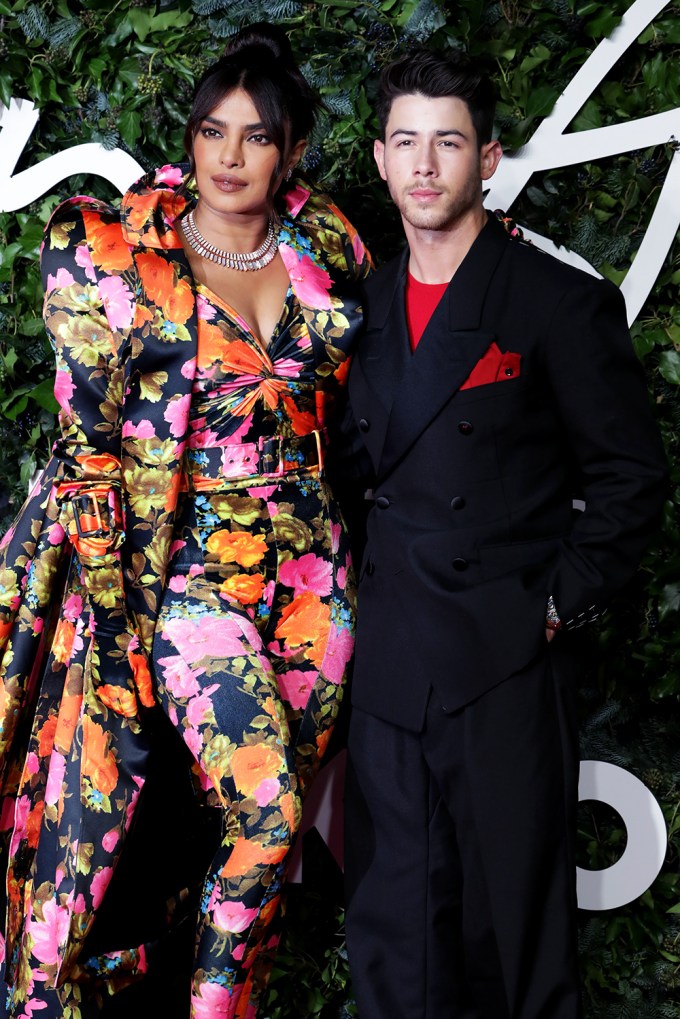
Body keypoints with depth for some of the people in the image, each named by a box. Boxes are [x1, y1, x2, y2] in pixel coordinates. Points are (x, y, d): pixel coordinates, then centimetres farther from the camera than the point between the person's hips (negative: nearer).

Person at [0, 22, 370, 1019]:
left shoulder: (327, 243, 7)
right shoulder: (122, 253, -5)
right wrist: (107, 595, -12)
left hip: (308, 558, 5)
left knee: (273, 821, 8)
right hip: (184, 556, -5)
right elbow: (88, 440, -7)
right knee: (266, 809, -14)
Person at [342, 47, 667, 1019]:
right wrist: (365, 588, 10)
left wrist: (564, 603, -9)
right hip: (389, 662, 5)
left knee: (516, 912, 4)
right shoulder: (368, 301, 11)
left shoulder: (562, 302, -5)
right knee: (392, 928, 12)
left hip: (508, 658, -5)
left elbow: (631, 474, -3)